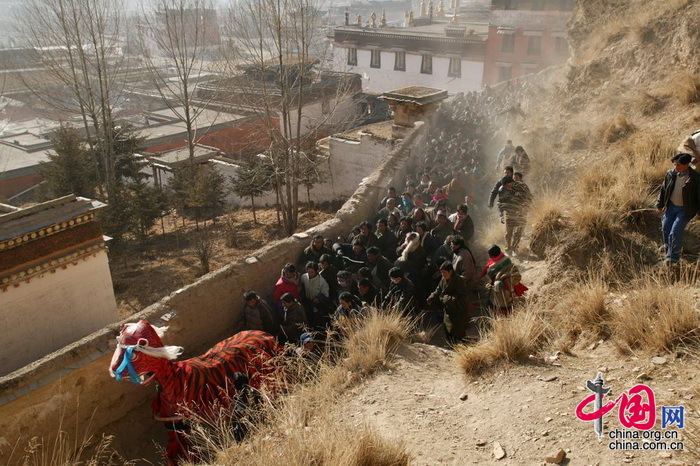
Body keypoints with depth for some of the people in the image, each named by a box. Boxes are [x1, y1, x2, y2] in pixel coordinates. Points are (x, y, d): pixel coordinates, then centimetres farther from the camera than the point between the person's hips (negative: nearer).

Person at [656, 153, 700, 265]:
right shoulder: (671, 173, -7)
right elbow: (664, 189, 6)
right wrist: (660, 204, 12)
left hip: (685, 209, -5)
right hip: (671, 206, 5)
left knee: (675, 232, -8)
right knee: (666, 227, 16)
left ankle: (673, 257, 8)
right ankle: (668, 247, 43)